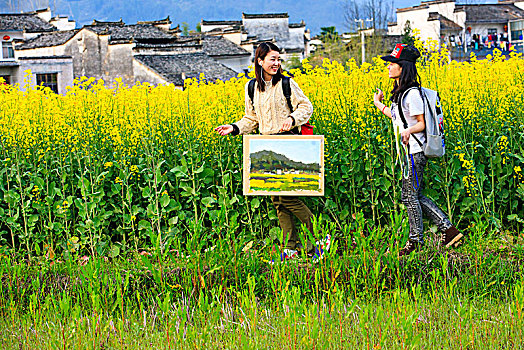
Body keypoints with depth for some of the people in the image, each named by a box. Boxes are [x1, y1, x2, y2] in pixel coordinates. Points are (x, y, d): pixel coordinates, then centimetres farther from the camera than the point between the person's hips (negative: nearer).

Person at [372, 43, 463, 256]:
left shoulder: (412, 93, -17)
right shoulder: (400, 93, 12)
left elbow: (421, 124, -15)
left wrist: (408, 131, -36)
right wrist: (378, 104, 34)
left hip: (415, 151, -10)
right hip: (409, 151, 10)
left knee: (409, 195, -2)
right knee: (415, 195, 12)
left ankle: (416, 241, 9)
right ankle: (449, 230, 15)